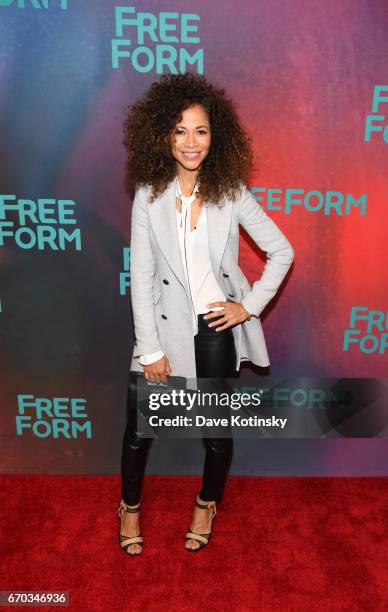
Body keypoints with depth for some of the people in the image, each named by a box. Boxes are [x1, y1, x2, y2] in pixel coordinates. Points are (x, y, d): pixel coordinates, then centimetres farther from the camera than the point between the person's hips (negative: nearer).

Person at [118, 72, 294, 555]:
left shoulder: (232, 194, -4)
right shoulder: (149, 195, -4)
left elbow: (282, 251, 2)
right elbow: (141, 277, -6)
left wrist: (250, 305, -7)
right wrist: (150, 348, -8)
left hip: (217, 327, 0)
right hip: (165, 325, 0)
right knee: (140, 426, 9)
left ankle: (207, 503, 43)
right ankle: (130, 505, 39)